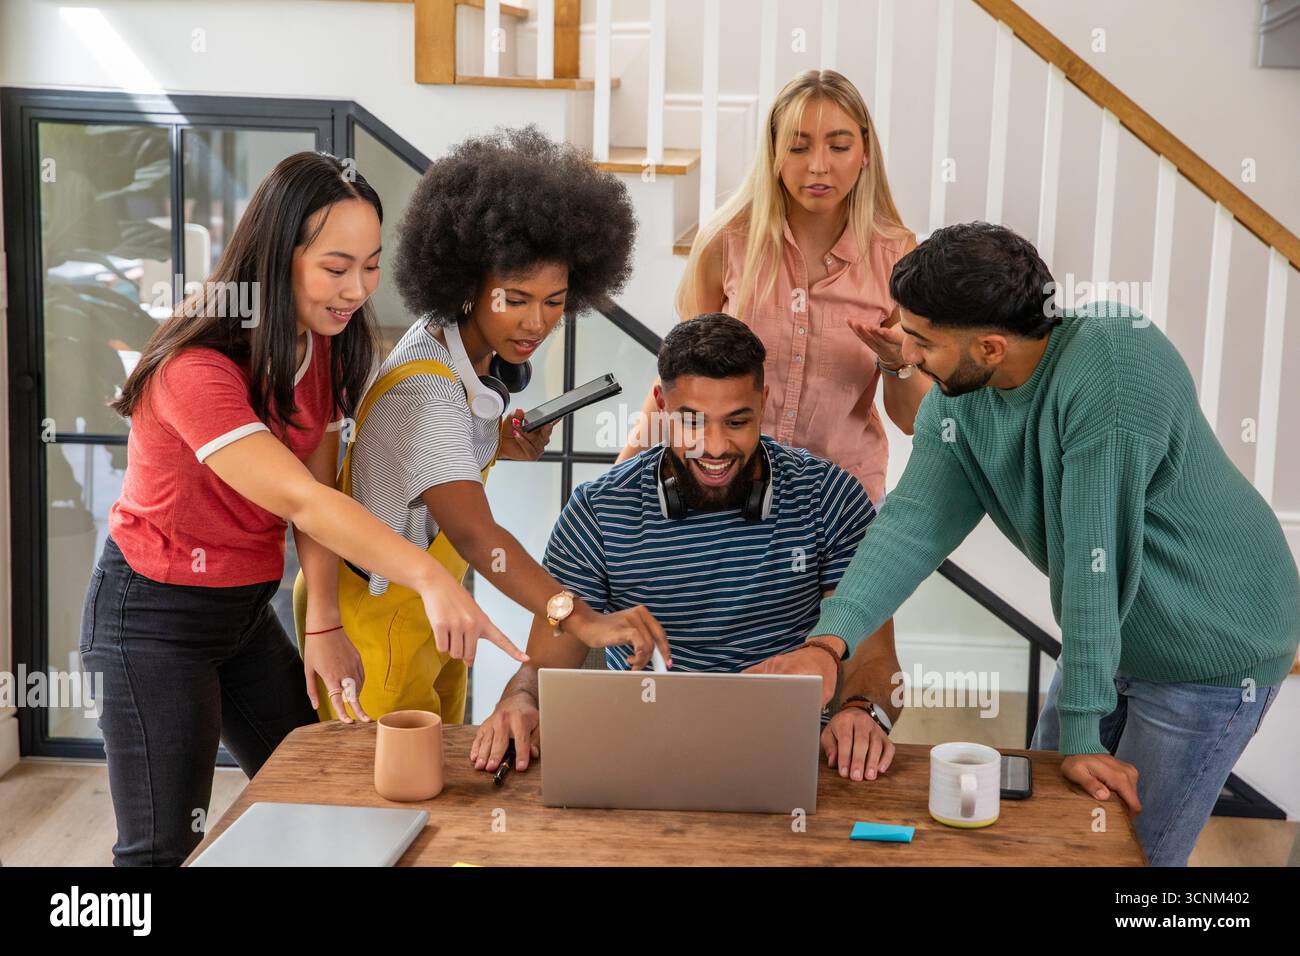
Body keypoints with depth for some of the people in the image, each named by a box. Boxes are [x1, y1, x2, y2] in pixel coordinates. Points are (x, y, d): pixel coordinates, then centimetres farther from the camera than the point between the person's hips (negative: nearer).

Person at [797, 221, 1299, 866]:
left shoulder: (1112, 362, -32)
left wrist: (1082, 732, -29)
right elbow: (914, 521, -20)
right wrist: (830, 638, -35)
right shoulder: (956, 400, -9)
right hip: (1112, 636, 7)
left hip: (1213, 649, -7)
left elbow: (1093, 555, -32)